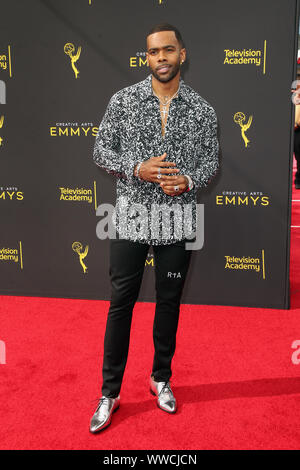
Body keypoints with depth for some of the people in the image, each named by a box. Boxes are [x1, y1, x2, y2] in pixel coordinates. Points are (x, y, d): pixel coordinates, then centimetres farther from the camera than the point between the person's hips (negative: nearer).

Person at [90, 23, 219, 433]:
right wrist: (137, 169, -16)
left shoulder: (202, 109, 3)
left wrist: (189, 181, -14)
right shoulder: (123, 100, 0)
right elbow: (101, 151, 1)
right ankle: (110, 392, 20)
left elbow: (211, 159, 7)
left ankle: (161, 378, 33)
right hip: (132, 217, -1)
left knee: (169, 302, 12)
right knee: (121, 303, 5)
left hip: (178, 219, 2)